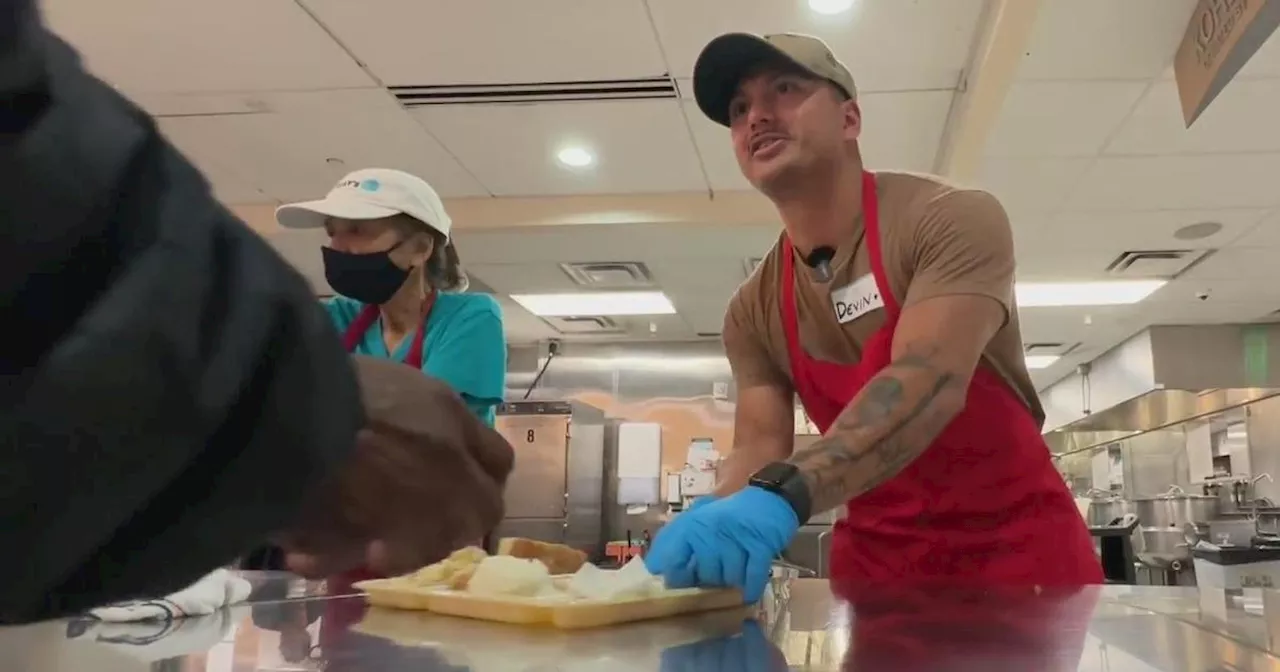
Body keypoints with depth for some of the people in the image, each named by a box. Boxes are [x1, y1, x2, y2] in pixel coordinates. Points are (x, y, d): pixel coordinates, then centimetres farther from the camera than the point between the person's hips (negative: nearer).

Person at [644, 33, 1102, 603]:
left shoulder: (953, 218, -18)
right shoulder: (751, 314, -2)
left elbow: (929, 380, -33)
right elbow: (759, 448, -8)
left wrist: (780, 496, -48)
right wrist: (710, 523, -31)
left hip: (1019, 544, -3)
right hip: (875, 559, 4)